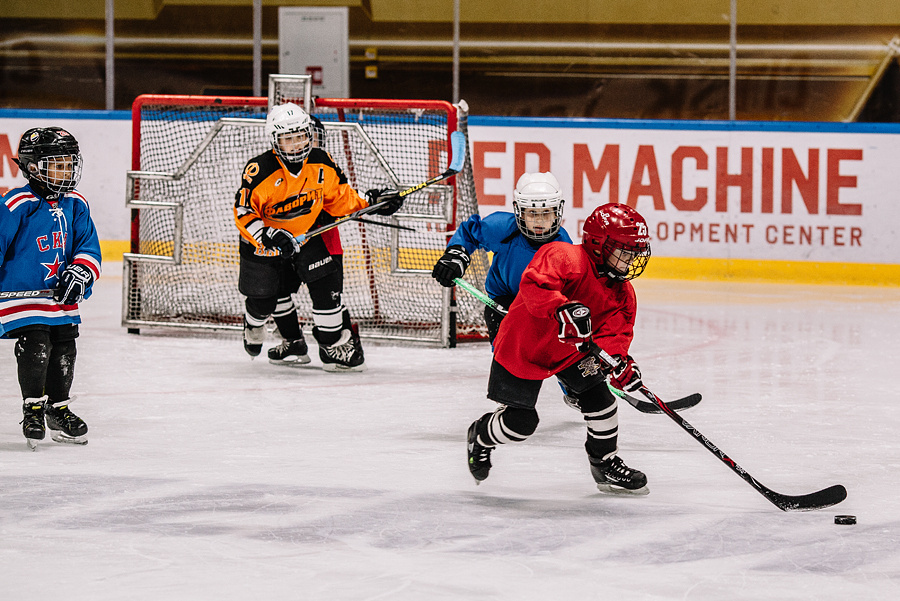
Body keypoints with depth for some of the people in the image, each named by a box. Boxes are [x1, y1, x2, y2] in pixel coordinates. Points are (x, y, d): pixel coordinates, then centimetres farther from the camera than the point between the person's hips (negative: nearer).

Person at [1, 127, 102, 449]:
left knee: (64, 350, 10)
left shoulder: (75, 205, 6)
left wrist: (80, 274, -13)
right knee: (35, 346, -17)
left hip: (61, 297, 6)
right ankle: (33, 409, -3)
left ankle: (58, 409, 26)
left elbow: (89, 247, 5)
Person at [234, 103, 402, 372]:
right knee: (265, 296, 5)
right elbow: (243, 212, -24)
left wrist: (370, 202, -13)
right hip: (266, 236, -1)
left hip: (311, 231, 1)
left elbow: (339, 198, 0)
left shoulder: (322, 163, -13)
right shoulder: (260, 170, -26)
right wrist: (270, 237, -36)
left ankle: (337, 343, -2)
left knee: (325, 284, -15)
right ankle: (294, 343, 35)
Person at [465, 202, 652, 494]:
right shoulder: (564, 257, -28)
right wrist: (563, 309, -59)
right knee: (521, 421, -6)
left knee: (599, 396, -6)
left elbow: (615, 333, -14)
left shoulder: (623, 295, -4)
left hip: (570, 350, 7)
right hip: (522, 345, -7)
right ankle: (480, 437, 28)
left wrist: (619, 365, -35)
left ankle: (605, 463, 15)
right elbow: (534, 284, -43)